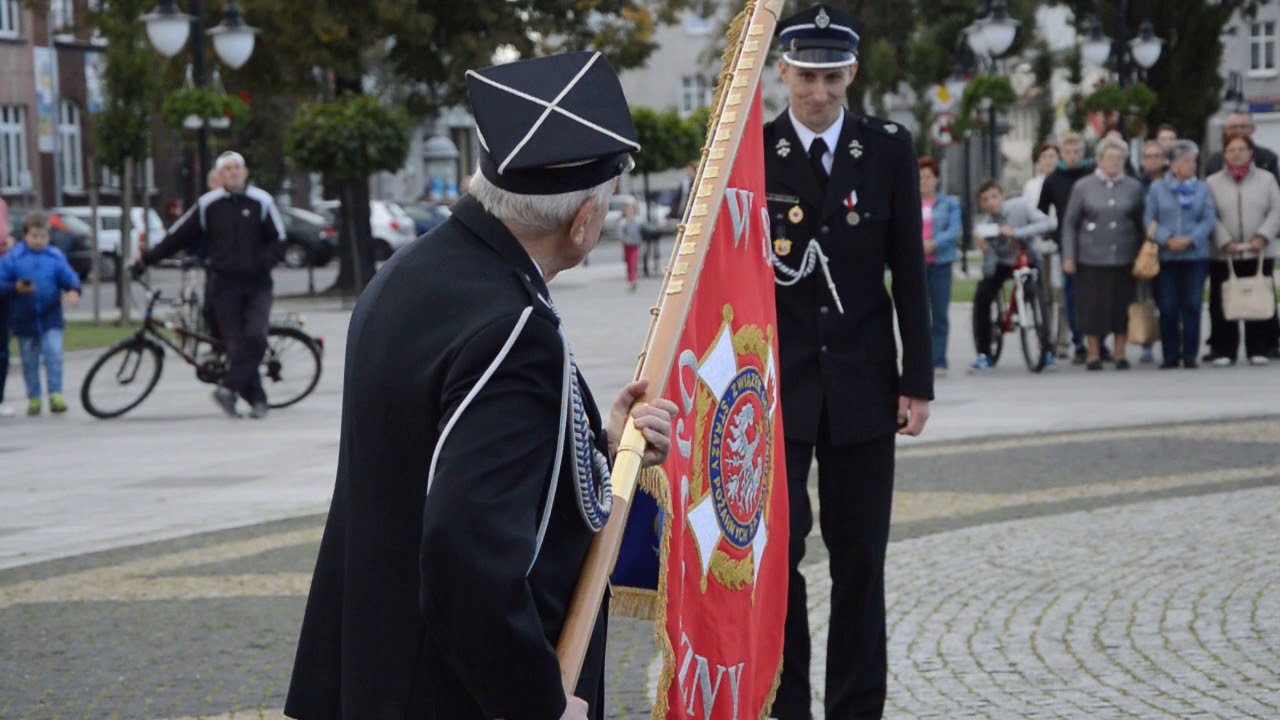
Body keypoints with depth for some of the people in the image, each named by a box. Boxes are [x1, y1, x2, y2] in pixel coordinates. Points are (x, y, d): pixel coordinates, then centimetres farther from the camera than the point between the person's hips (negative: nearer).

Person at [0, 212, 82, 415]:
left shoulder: (55, 257, 0)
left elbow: (69, 276, -5)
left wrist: (73, 290, -26)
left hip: (50, 317, 0)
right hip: (24, 320, 1)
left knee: (54, 353, -14)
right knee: (29, 360, 9)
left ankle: (55, 395, -8)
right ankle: (33, 397, 21)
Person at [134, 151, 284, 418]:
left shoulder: (261, 201, 1)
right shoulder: (208, 204, 4)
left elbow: (277, 238, 5)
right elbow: (178, 236, 9)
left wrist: (265, 261, -14)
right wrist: (147, 258, 9)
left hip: (256, 284, -1)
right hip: (224, 283, 1)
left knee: (255, 337, -20)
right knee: (235, 343, -3)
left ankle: (229, 387, -17)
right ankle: (256, 399, 5)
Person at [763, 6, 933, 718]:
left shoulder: (889, 148, 2)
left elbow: (909, 270, 4)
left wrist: (917, 380, 1)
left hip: (862, 380, 2)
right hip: (774, 382, -1)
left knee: (860, 557, 6)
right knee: (775, 546, -5)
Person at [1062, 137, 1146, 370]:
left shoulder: (1134, 187, 7)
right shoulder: (1083, 186, 2)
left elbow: (1141, 223, 10)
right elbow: (1069, 223, 3)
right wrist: (1068, 257, -4)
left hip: (1124, 257, 1)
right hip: (1091, 258, -1)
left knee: (1122, 306, 4)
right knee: (1093, 306, 0)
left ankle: (1120, 354, 15)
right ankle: (1093, 354, 12)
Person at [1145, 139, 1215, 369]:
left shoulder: (1202, 189, 6)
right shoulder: (1157, 188, 5)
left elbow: (1209, 219, 1)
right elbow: (1149, 219, 0)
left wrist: (1189, 239, -13)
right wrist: (1167, 239, -14)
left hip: (1196, 254, 1)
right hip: (1166, 256, 0)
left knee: (1192, 305, 0)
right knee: (1168, 307, -1)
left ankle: (1190, 355, 6)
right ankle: (1170, 355, 6)